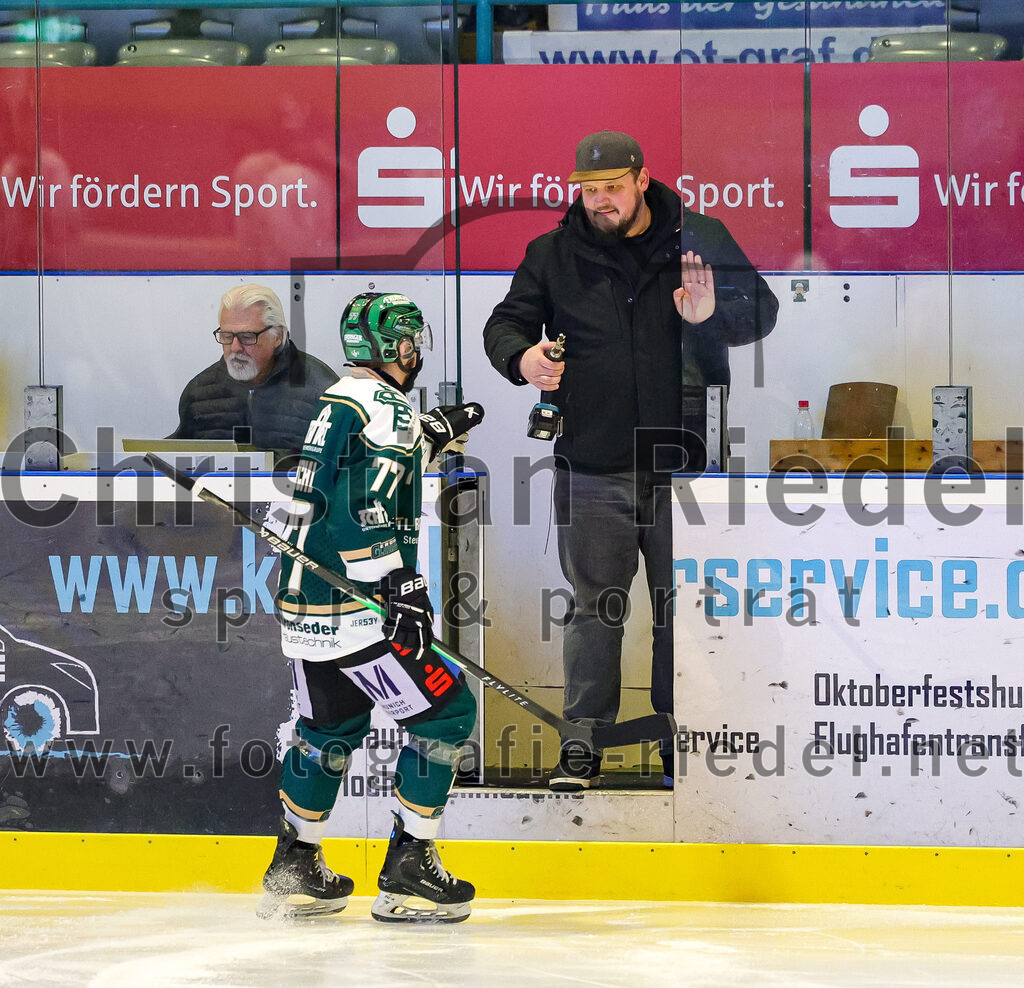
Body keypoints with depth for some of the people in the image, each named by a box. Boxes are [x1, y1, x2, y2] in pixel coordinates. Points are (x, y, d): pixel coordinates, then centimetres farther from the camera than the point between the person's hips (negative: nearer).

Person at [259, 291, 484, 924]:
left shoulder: (336, 403, 15)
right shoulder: (385, 408, -13)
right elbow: (366, 506, -25)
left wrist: (434, 434, 39)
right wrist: (401, 584, -29)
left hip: (304, 604, 10)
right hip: (356, 611, -10)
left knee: (333, 727, 24)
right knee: (445, 712, -2)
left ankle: (294, 870, 29)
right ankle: (408, 871, -3)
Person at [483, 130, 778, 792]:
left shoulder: (702, 240, 3)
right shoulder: (553, 255, 7)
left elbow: (762, 310, 2)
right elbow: (505, 323, 11)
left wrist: (712, 314, -20)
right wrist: (523, 357, -13)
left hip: (683, 464, 0)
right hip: (592, 468, 0)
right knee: (594, 607, 3)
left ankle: (682, 746, 16)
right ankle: (584, 748, 9)